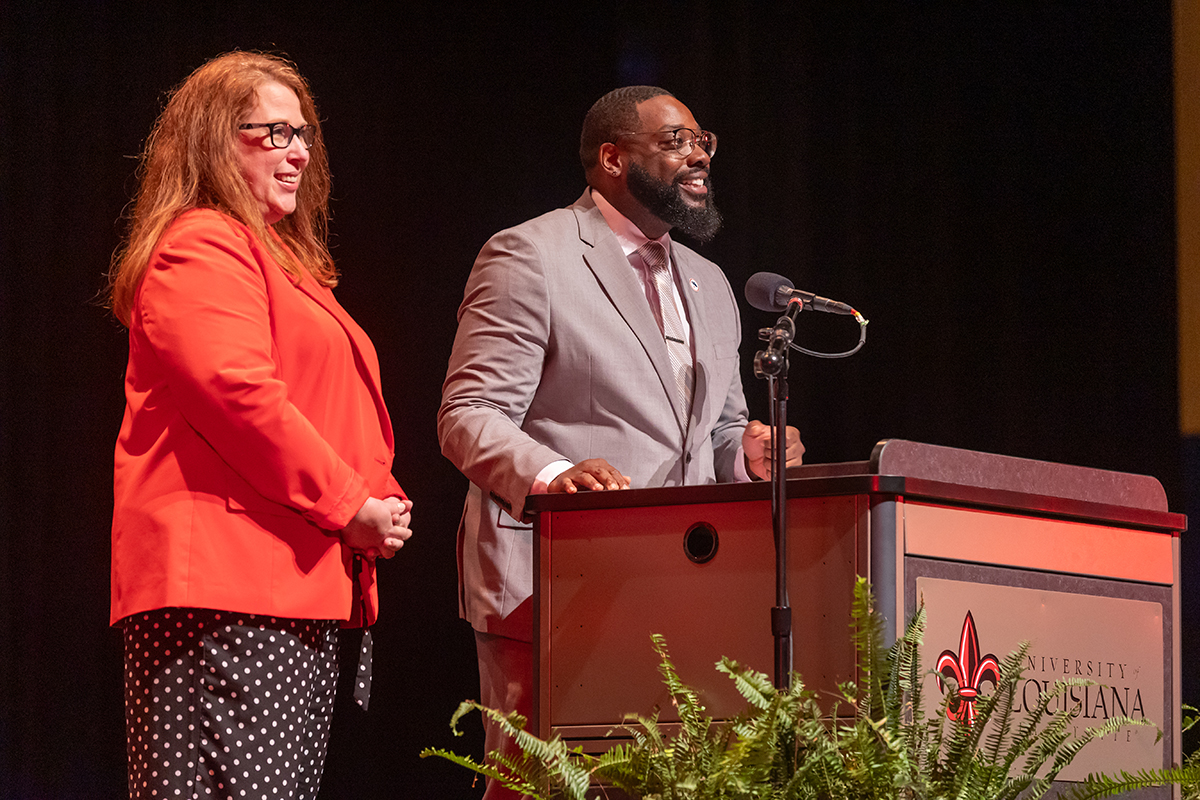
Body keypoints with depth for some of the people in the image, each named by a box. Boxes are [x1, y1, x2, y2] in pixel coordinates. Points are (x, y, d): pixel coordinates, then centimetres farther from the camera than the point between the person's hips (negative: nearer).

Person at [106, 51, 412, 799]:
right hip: (231, 588, -10)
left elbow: (336, 413, 30)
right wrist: (351, 505, -14)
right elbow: (240, 394, -19)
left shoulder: (283, 258, 27)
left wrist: (381, 501, 10)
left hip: (303, 589, 10)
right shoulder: (200, 248, -6)